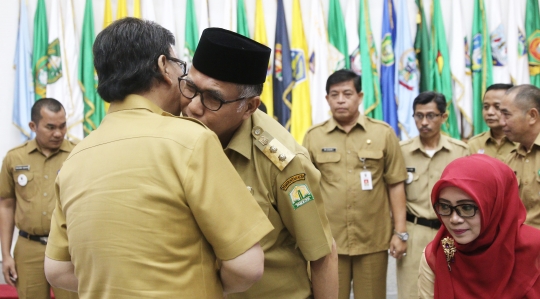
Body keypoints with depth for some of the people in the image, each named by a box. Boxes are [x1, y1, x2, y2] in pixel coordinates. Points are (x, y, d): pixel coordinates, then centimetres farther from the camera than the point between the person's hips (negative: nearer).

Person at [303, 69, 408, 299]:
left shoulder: (383, 133, 2)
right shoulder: (313, 136, 3)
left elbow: (395, 184, 3)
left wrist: (400, 231, -1)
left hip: (373, 240, 0)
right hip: (328, 240, 1)